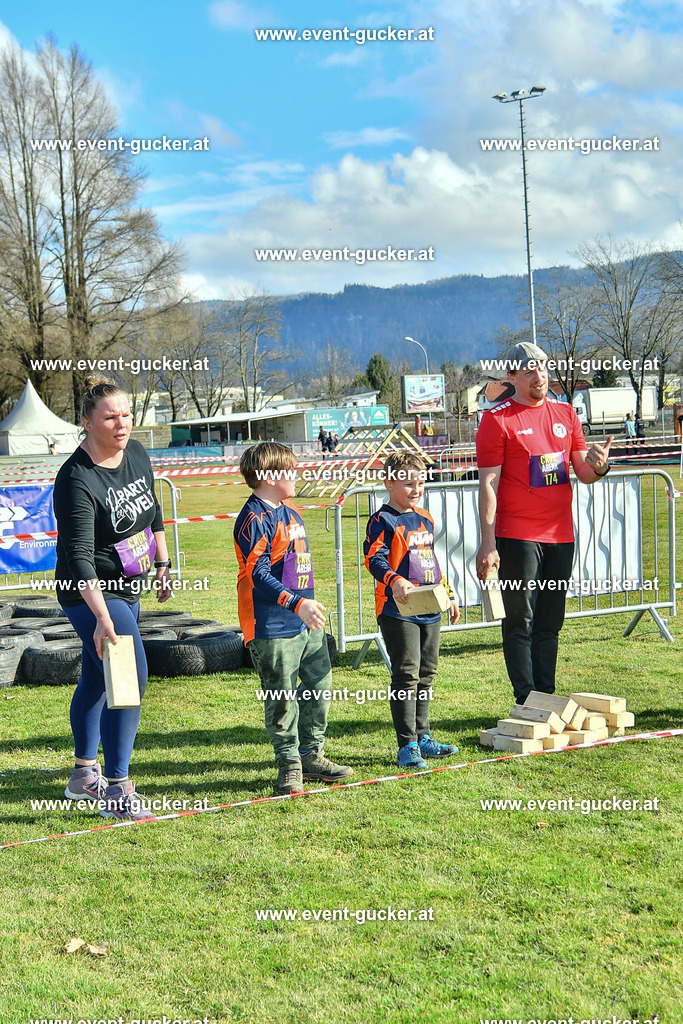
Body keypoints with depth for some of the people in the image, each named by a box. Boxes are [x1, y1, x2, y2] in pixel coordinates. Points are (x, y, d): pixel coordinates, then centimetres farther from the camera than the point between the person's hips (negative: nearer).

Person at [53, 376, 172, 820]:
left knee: (97, 678, 18)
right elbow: (79, 556, -30)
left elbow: (153, 512, 17)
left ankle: (85, 775, 32)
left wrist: (163, 564, 23)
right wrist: (103, 618, -39)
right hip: (92, 595, -8)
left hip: (128, 588, 8)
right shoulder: (77, 479, -24)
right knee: (131, 679, -15)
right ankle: (116, 789, -7)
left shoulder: (137, 453, 0)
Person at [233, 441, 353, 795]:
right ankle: (289, 765, 11)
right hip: (274, 626, -9)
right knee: (282, 699, 0)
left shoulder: (290, 513, 16)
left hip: (306, 622, 10)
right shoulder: (255, 518, -14)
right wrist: (297, 603, -27)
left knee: (319, 686, 14)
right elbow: (258, 573, -21)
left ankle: (311, 754, 27)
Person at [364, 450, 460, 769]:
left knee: (426, 674, 13)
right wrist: (395, 581, -36)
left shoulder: (425, 519, 16)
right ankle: (407, 746, -2)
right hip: (397, 611, -8)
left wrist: (448, 595, 25)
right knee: (406, 677, -7)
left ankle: (422, 737, 24)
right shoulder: (383, 521, -8)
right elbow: (374, 558, -19)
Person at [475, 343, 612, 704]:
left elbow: (583, 472, 14)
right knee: (521, 622, -2)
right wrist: (488, 543, -15)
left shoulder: (564, 412, 12)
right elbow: (488, 484, -9)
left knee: (550, 623, 10)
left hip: (561, 535, 5)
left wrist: (598, 466, -11)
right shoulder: (497, 419, -5)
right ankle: (526, 705, 3)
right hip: (518, 535, -5)